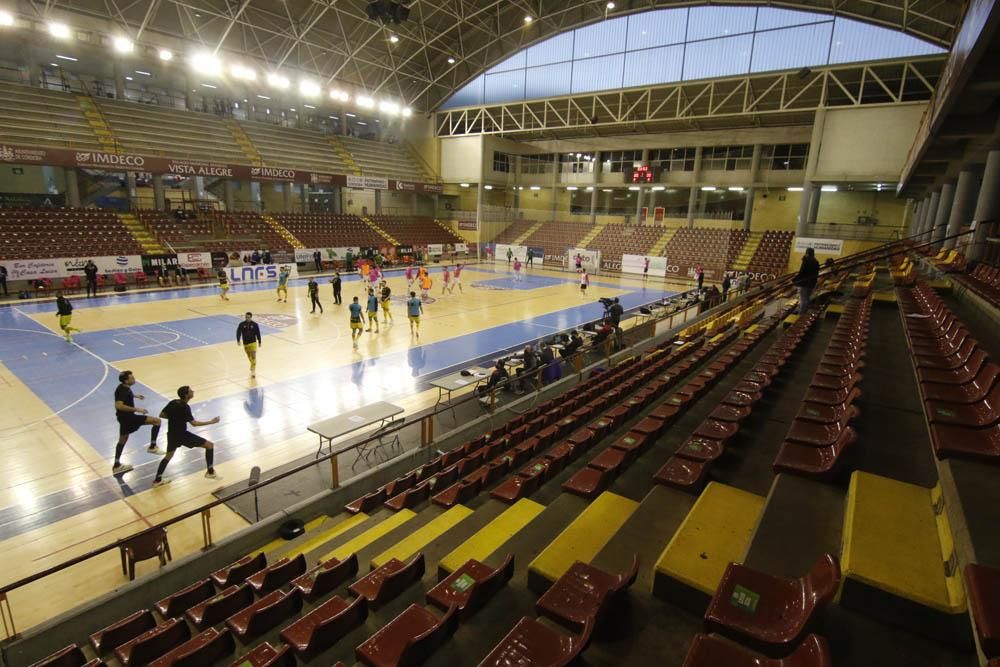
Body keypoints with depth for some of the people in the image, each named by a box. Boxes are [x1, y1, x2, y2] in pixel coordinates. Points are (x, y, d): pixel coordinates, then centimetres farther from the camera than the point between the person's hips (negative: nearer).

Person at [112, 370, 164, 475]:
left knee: (123, 439, 23)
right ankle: (152, 446, 0)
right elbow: (118, 405, -37)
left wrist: (135, 396, 26)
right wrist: (136, 409, -34)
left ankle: (116, 465, 37)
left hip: (124, 417, 11)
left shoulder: (124, 387, 4)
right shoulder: (122, 390, -25)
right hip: (127, 417, -11)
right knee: (156, 421, -10)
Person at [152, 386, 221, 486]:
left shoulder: (173, 402, 0)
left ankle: (157, 480, 35)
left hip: (172, 434, 8)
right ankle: (210, 472, 5)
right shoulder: (184, 407, -22)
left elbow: (161, 415, 11)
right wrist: (211, 422, -21)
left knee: (168, 456, 29)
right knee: (210, 445, -1)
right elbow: (194, 423, -26)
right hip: (182, 434, -8)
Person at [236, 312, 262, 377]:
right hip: (245, 343, 3)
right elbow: (238, 332, -10)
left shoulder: (254, 324, -7)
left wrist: (259, 342, 6)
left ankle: (253, 370, -9)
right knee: (249, 356, 18)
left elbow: (258, 333, 0)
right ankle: (253, 365, 44)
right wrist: (238, 340, -24)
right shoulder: (241, 324, -6)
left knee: (253, 356, -11)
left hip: (253, 343, -3)